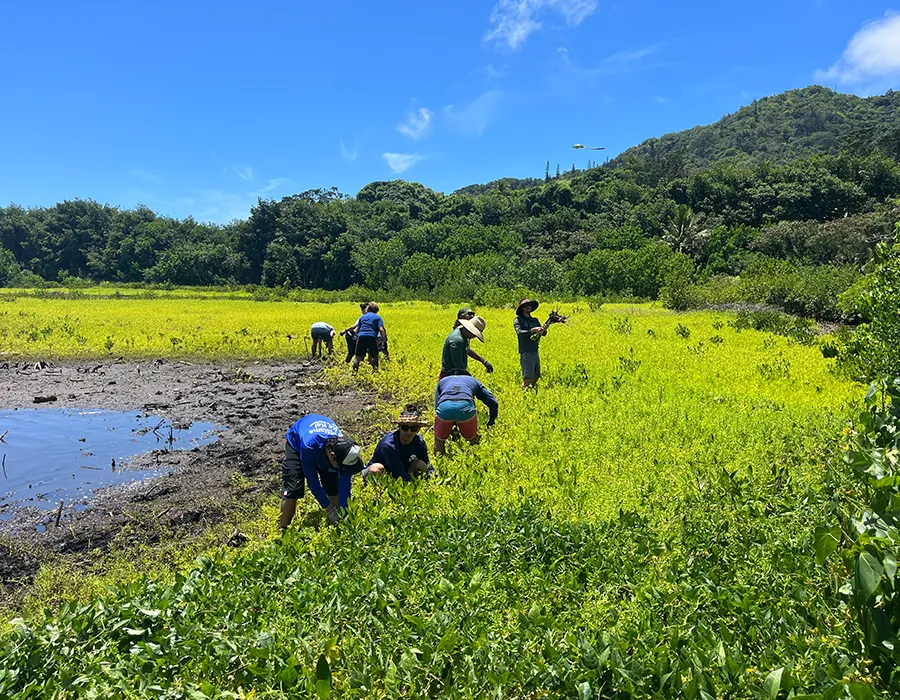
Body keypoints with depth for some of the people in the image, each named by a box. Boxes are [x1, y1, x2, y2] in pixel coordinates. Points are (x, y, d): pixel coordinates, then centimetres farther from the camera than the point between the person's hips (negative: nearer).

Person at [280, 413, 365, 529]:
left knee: (334, 487, -5)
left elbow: (345, 484, -28)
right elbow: (312, 481, -34)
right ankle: (282, 530, 2)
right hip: (296, 442, -3)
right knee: (292, 490, -15)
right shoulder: (309, 445, -47)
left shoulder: (343, 447, -36)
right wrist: (328, 508, -30)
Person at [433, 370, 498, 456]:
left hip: (444, 407, 1)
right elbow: (493, 402, 29)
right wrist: (490, 423, 42)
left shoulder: (442, 381, 40)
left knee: (439, 439, 27)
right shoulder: (473, 380, 38)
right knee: (472, 438, 27)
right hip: (465, 406, 0)